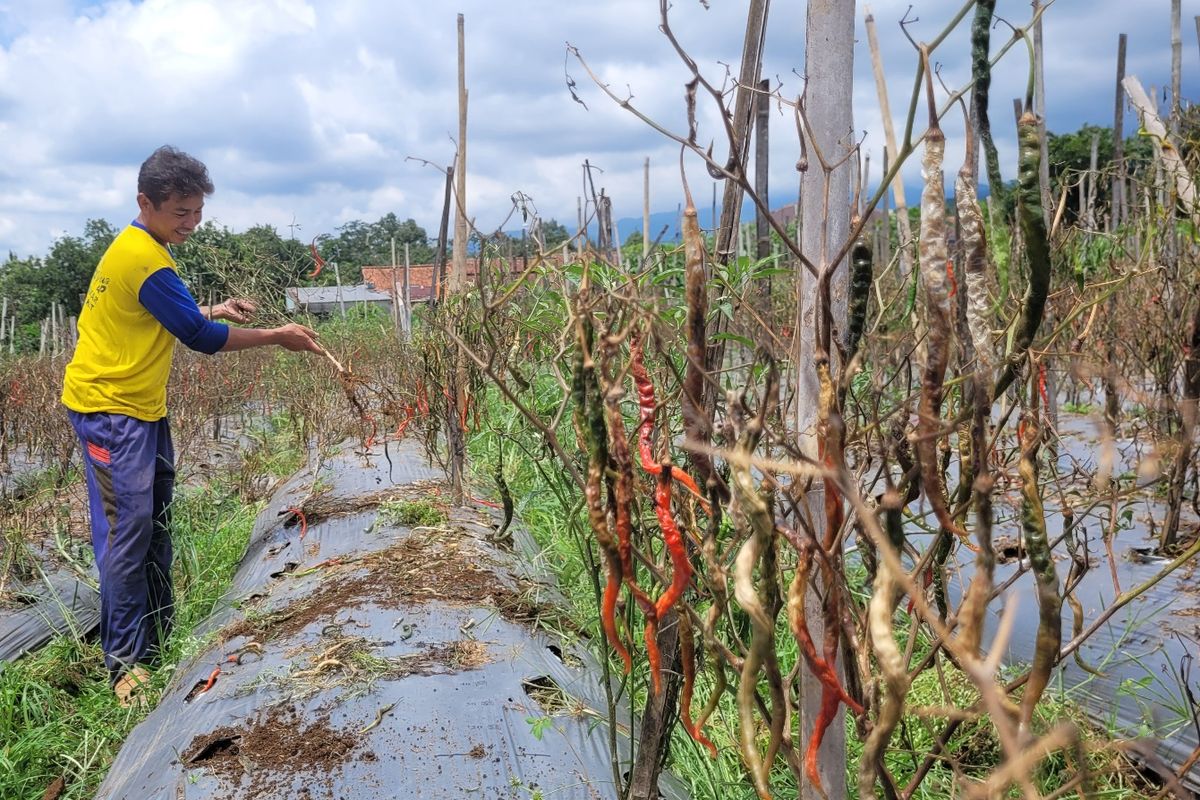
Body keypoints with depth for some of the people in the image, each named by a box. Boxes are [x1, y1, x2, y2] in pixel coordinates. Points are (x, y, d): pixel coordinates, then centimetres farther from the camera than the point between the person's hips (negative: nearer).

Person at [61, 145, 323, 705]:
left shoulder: (136, 247, 11)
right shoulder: (145, 260, -21)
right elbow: (201, 338, -18)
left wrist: (212, 311, 10)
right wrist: (276, 337, -11)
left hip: (141, 407, 10)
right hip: (111, 411, -10)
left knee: (155, 529, 13)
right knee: (127, 533, -7)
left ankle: (158, 644, 22)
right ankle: (126, 665, 1)